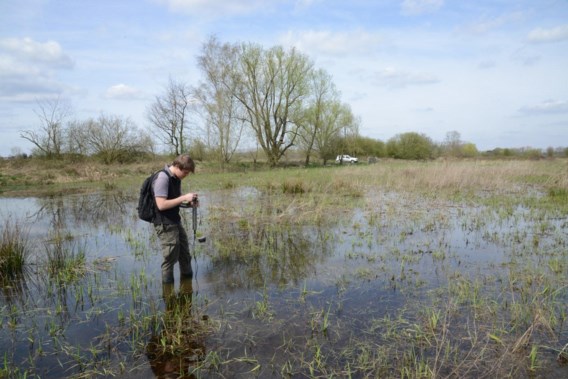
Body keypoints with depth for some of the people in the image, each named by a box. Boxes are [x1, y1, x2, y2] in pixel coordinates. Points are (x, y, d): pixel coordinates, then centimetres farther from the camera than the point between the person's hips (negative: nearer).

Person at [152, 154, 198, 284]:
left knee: (185, 254, 19)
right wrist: (184, 198, -23)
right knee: (170, 258, 0)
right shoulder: (162, 178, -21)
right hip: (165, 225, -9)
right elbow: (161, 204, -26)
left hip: (176, 222, 9)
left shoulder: (176, 178, 7)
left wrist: (189, 202, -1)